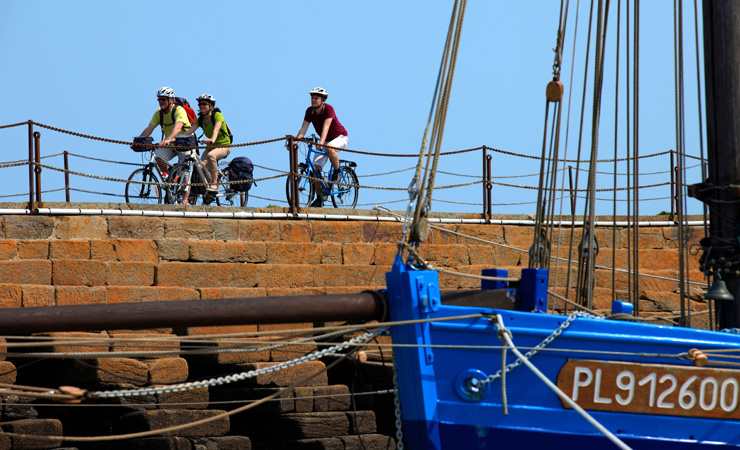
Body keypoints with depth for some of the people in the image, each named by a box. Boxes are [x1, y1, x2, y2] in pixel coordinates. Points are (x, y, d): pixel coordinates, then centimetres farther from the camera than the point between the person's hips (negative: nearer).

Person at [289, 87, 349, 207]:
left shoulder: (328, 109, -25)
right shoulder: (309, 111, -9)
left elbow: (326, 127, -38)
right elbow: (303, 128, -15)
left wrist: (321, 142, -53)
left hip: (340, 138, -6)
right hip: (325, 141, 6)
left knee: (329, 147, -41)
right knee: (316, 166, -10)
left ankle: (337, 171, -15)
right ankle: (319, 198, 0)